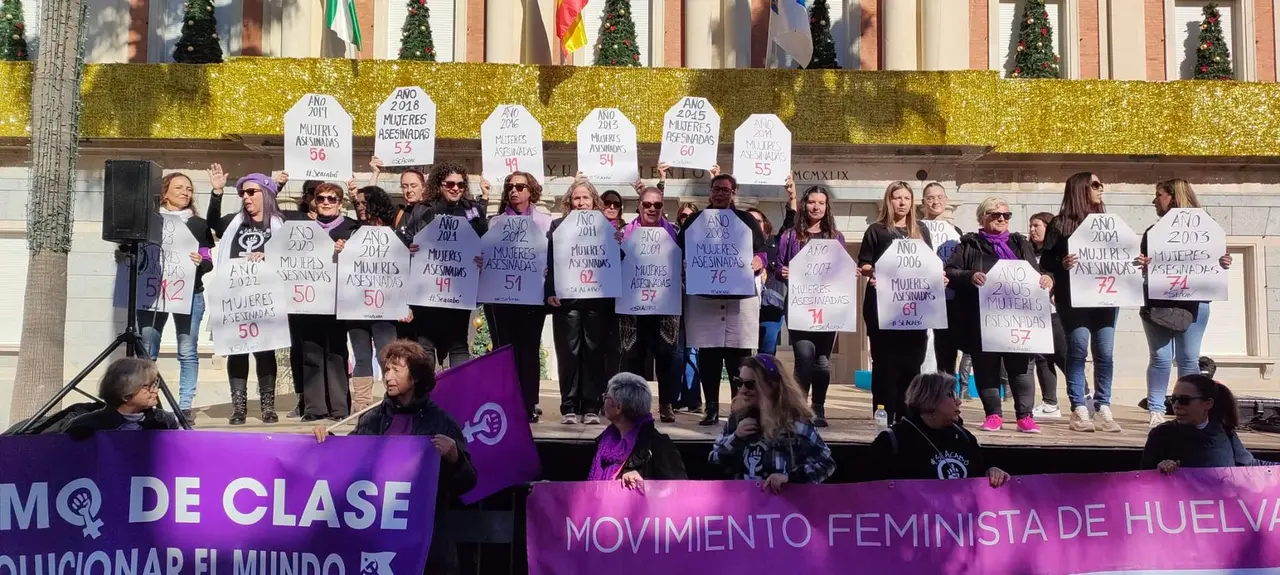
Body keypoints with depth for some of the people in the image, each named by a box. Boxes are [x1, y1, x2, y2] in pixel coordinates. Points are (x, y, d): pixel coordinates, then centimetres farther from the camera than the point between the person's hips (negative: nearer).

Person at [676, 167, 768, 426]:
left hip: (741, 296, 0)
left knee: (739, 356, -1)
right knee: (707, 356, 2)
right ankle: (711, 409, 11)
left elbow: (762, 253, 8)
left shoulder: (746, 220, 12)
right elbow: (680, 253, 10)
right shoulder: (695, 220, 13)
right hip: (703, 297, 1)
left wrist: (755, 264, -13)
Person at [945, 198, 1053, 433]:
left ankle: (1025, 415, 7)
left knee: (1020, 365, 0)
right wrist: (970, 276, -22)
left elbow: (1035, 273, 18)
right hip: (982, 320, -2)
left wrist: (1047, 278, -5)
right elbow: (949, 272, -3)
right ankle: (993, 414, 14)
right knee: (986, 365, 3)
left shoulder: (1021, 244, 18)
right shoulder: (969, 246, 6)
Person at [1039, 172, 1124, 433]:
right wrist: (1063, 265, -22)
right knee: (1078, 351, -4)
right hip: (1074, 297, -4)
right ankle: (1079, 410, 1)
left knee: (1105, 353, 1)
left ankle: (1103, 409, 8)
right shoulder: (1060, 224, 3)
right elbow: (1046, 262, -3)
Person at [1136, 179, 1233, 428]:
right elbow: (1146, 269, 7)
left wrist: (1222, 264, -14)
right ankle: (1156, 410, 4)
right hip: (1158, 303, 1)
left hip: (1193, 303, -1)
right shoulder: (1152, 232, 9)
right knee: (1161, 357, 0)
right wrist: (1141, 264, -15)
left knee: (1188, 359, 4)